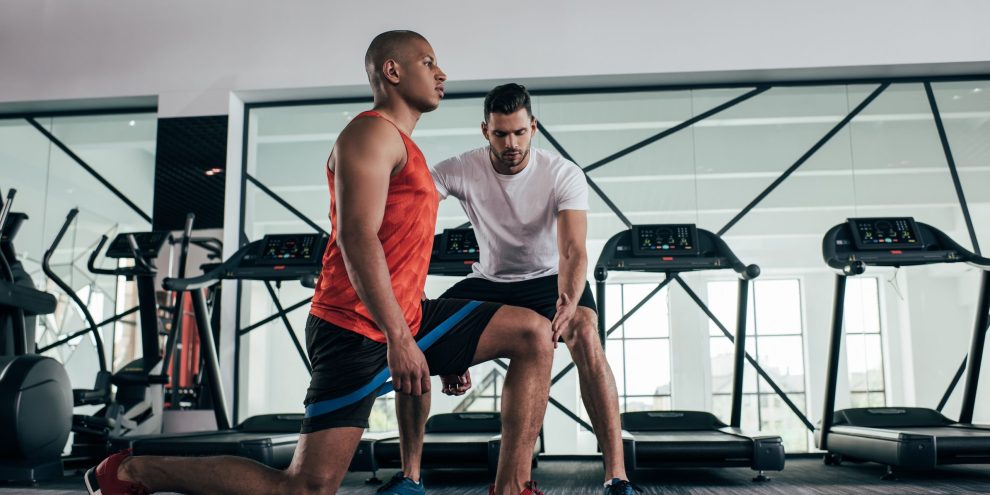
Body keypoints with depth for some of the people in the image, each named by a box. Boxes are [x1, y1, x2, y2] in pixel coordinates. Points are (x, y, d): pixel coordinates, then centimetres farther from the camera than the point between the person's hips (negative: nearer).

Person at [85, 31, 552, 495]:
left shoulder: (402, 147, 22)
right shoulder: (373, 133, -9)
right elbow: (356, 238, -22)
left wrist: (450, 349, 23)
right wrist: (398, 338, -28)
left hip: (405, 321, 10)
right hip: (357, 330, -9)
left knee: (533, 335, 2)